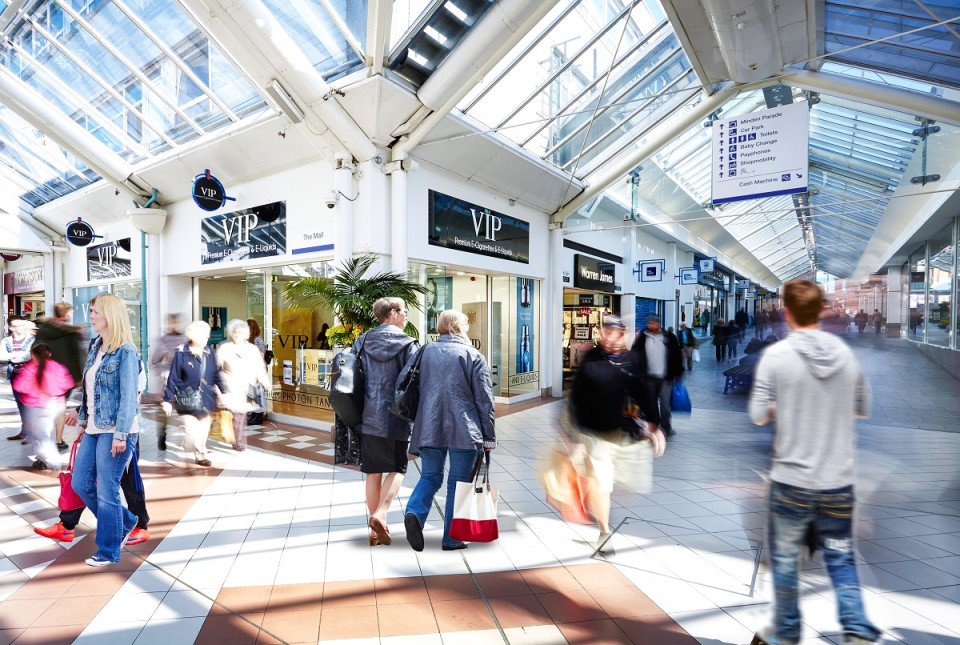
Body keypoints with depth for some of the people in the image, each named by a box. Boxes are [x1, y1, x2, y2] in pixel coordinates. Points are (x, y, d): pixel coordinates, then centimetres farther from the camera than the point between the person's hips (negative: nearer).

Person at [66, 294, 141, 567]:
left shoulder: (125, 351, -14)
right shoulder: (95, 347, 11)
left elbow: (128, 396, -17)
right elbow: (90, 390, 20)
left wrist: (120, 434, -20)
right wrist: (81, 415, 19)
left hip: (115, 431, -9)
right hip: (94, 429, 9)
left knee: (107, 491, 0)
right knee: (81, 484, 14)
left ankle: (109, 551, 17)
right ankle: (124, 522, 31)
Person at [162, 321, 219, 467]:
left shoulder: (210, 353, 3)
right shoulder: (182, 354, -9)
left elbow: (215, 377, 10)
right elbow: (173, 378, -5)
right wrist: (168, 400, -4)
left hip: (206, 402, 4)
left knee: (203, 433, 13)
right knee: (193, 435, -8)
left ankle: (200, 454, 33)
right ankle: (201, 453, 21)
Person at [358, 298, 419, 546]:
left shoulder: (363, 342, 9)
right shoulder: (407, 344, -5)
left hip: (367, 416, 5)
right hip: (395, 417, -5)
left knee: (373, 472, 11)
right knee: (396, 468, 9)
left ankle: (376, 530, 17)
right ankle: (380, 515, -9)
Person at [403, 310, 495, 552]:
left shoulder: (426, 351, 6)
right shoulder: (473, 356, -3)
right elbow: (484, 400, -4)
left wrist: (419, 425, 21)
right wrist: (489, 437, 3)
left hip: (429, 428, 3)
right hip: (463, 430, -3)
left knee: (430, 476, 16)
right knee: (458, 481, 9)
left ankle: (415, 513, -8)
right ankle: (451, 538, 15)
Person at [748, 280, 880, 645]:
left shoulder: (777, 354, -12)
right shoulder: (846, 353, 1)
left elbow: (758, 415, -11)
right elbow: (863, 409, 14)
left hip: (791, 479, -3)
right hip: (839, 481, 4)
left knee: (785, 560, 14)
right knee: (841, 559, 19)